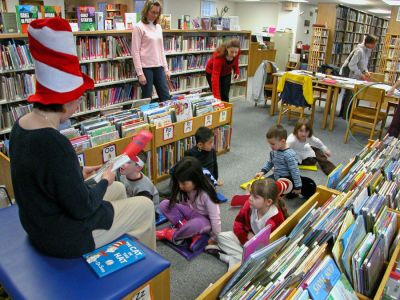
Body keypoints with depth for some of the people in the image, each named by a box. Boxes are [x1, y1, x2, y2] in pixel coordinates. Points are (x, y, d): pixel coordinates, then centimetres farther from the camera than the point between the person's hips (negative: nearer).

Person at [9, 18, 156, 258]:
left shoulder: (22, 125, -5)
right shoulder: (54, 144, -35)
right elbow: (82, 209, -26)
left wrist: (78, 173, 6)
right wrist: (104, 181, -10)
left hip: (41, 222, 9)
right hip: (63, 237, -9)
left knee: (119, 189, 24)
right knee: (145, 205, 7)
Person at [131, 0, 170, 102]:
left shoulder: (158, 27, 13)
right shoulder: (138, 27, -5)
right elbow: (135, 52, -9)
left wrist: (166, 68, 11)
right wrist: (140, 73, -15)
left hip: (159, 67, 6)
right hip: (146, 68, -6)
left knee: (166, 97, 7)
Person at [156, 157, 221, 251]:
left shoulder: (206, 194, -29)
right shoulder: (184, 188, -13)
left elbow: (215, 218, -22)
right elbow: (179, 204, -1)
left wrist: (215, 239, -15)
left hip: (204, 220, -6)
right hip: (189, 214, 6)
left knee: (196, 224, -43)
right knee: (164, 204, -17)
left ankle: (170, 234, -14)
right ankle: (194, 234, -20)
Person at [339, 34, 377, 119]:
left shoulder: (367, 51, 6)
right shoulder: (359, 51, -22)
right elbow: (352, 65, -25)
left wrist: (366, 72, -1)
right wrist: (361, 75, -22)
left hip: (354, 75, 9)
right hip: (349, 75, -9)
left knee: (348, 94, 13)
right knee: (350, 94, -5)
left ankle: (343, 113, 22)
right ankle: (345, 114, 3)